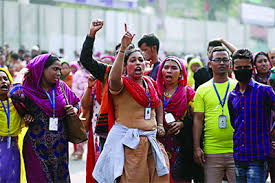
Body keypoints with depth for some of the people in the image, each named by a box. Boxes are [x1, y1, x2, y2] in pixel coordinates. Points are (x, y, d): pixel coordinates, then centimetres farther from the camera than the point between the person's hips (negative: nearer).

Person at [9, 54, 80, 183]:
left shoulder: (62, 87, 6)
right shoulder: (30, 89, -7)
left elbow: (76, 102, 22)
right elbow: (15, 94, -30)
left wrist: (74, 109, -2)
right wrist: (21, 74, -13)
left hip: (60, 146, 4)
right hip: (36, 147, -4)